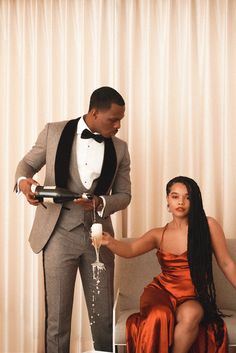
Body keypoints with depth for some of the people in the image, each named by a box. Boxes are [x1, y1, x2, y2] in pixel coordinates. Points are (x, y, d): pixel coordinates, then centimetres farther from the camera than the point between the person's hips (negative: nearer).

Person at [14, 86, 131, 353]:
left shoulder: (119, 148, 6)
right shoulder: (54, 132, 0)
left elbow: (124, 195, 8)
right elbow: (28, 163, 10)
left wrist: (99, 203, -14)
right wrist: (23, 180, -14)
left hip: (98, 235, 2)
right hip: (59, 233, -2)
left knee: (103, 315, 7)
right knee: (57, 316, 3)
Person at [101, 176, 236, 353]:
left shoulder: (208, 225, -1)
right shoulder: (158, 235, 5)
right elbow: (130, 249, -11)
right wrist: (109, 242, -32)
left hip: (194, 297, -1)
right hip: (162, 291, 1)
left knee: (191, 314, -36)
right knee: (158, 316, -34)